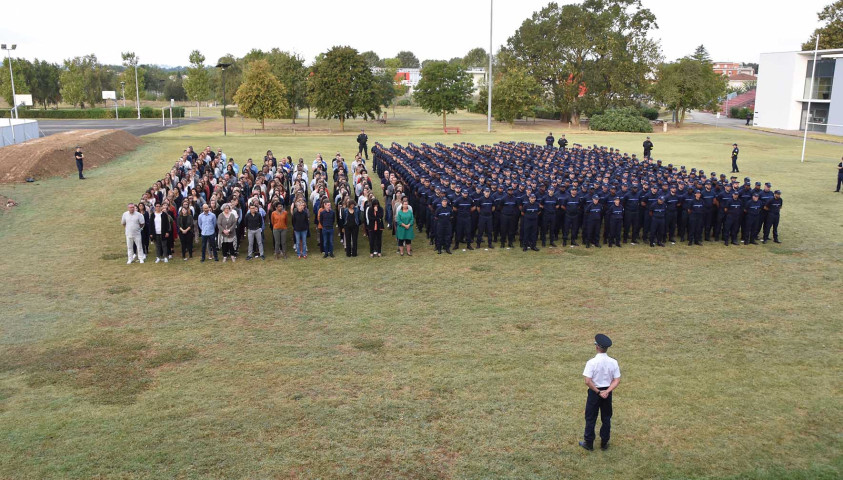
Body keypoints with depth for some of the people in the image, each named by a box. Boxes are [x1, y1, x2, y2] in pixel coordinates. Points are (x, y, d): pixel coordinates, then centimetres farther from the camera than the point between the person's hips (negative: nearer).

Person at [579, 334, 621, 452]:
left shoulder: (592, 362, -20)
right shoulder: (613, 362, -8)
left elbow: (588, 382, -23)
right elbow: (617, 380, -9)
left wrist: (598, 392, -12)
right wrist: (607, 391, -13)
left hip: (594, 392, -3)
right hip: (607, 393, 3)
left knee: (590, 418, 12)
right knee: (606, 418, 18)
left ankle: (589, 443, 22)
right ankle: (604, 443, 27)